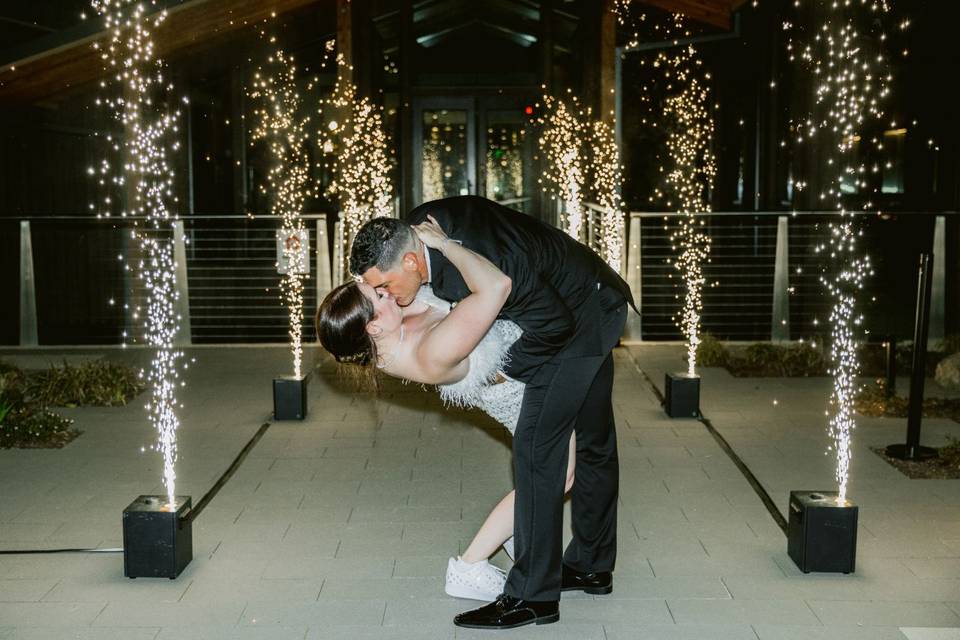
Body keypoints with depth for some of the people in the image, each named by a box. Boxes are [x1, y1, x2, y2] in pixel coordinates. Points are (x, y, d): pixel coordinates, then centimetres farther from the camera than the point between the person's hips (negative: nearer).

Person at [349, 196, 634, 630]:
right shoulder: (417, 225, -11)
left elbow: (555, 322, -25)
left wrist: (508, 368, -13)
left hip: (580, 317, -10)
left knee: (535, 448, -11)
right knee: (594, 440, 17)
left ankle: (533, 595, -4)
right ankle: (591, 566, 32)